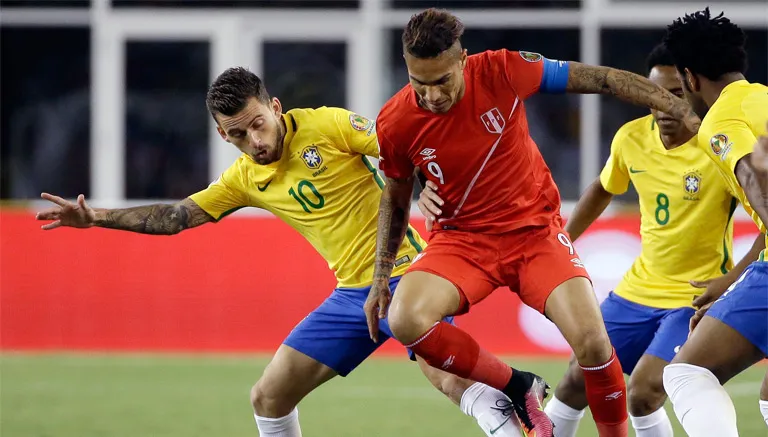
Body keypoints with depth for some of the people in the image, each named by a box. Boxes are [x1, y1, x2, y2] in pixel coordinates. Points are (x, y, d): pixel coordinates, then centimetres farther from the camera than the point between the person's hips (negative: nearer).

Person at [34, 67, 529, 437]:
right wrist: (95, 217, 9)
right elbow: (174, 217, 14)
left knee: (454, 380, -29)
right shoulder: (246, 179, 8)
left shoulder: (329, 125, -10)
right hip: (349, 293, 7)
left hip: (401, 275, -7)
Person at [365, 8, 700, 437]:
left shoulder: (501, 71, -18)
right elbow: (396, 196, 7)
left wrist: (681, 108, -10)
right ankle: (518, 388, -7)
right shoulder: (395, 123, -13)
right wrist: (381, 277, 6)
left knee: (592, 341, -20)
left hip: (536, 228, -1)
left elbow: (600, 79, -9)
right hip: (462, 238, 1)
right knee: (405, 319, -27)